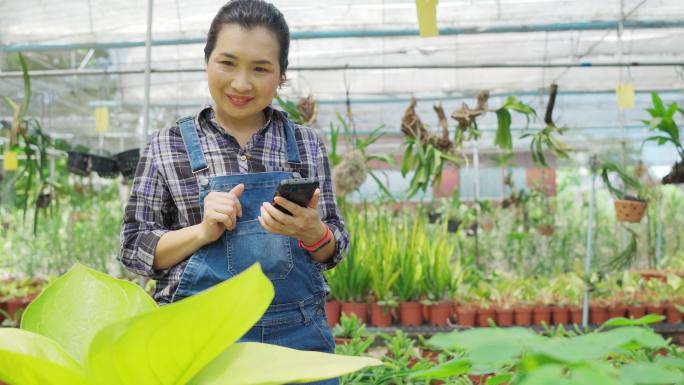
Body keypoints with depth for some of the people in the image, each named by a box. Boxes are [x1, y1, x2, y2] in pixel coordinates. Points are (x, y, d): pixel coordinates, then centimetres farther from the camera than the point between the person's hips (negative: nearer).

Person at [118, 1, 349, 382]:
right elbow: (134, 247, 0)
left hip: (298, 334, 2)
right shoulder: (168, 146, 0)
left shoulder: (307, 144, 4)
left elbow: (334, 250, 5)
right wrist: (204, 231, -16)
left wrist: (312, 232, -17)